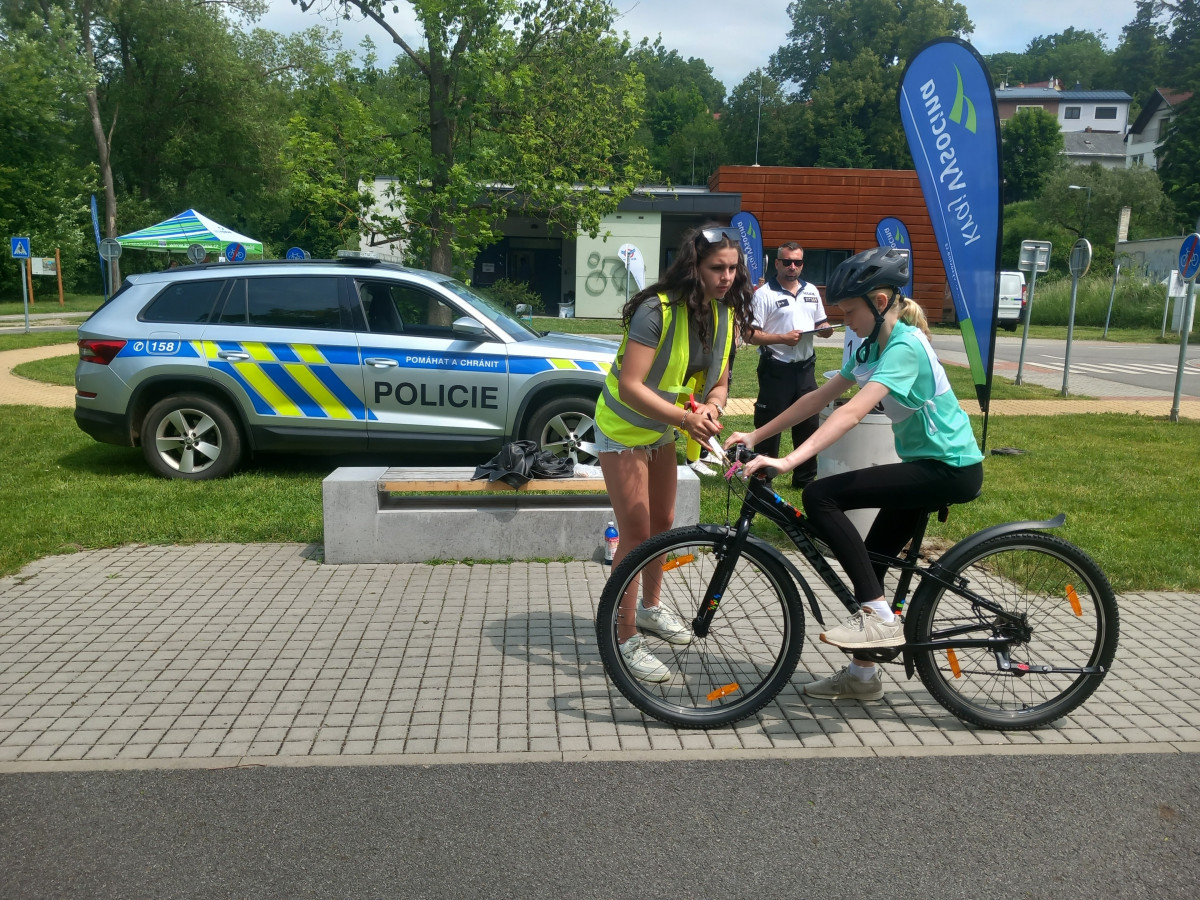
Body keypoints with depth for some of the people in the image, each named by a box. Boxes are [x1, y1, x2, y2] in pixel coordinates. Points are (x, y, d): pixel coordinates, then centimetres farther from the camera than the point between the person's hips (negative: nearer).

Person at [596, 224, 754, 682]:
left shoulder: (724, 313, -7)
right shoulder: (658, 310, -29)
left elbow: (718, 382, -2)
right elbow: (630, 385, -33)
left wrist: (711, 408, -24)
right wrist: (685, 418, -43)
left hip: (663, 430, 7)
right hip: (625, 428, -7)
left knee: (662, 523, 18)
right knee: (636, 533, -6)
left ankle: (650, 606, 40)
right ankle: (626, 640, 6)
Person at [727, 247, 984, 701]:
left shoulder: (904, 346, -20)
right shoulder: (873, 347, 9)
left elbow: (852, 412, -33)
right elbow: (819, 397, 7)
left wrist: (789, 461, -42)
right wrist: (756, 436, 1)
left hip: (951, 468, -10)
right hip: (926, 464, 10)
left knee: (820, 496, -21)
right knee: (868, 561, 11)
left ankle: (880, 616, -16)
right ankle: (861, 674, 26)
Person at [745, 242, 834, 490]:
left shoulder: (811, 291, 12)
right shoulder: (764, 294, -7)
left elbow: (821, 324, 21)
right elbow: (750, 335, -12)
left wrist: (826, 329, -3)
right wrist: (783, 338, -22)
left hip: (805, 368, 6)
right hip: (776, 370, -6)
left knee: (809, 423, 12)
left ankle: (805, 477, 24)